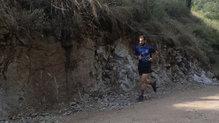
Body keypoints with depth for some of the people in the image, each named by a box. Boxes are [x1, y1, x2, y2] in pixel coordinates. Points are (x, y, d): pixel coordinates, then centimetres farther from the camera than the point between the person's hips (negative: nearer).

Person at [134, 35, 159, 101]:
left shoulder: (149, 48, -7)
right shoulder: (137, 48, -2)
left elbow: (156, 52, 9)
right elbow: (135, 55, 14)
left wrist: (152, 58, -4)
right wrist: (138, 57, -8)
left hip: (147, 66, -4)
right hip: (140, 66, 4)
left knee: (143, 81, -11)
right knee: (144, 80, 16)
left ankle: (141, 95, 0)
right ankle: (152, 84, 47)